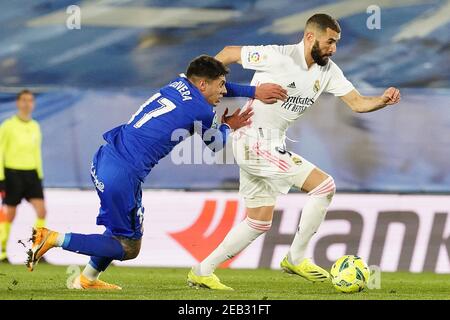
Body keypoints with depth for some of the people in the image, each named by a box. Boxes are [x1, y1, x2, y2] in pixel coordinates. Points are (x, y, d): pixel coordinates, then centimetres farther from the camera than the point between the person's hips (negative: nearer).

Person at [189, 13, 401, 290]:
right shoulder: (277, 57, -17)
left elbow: (357, 102, -1)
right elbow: (229, 53, -7)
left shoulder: (328, 71, 4)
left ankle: (203, 272, 20)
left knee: (260, 221, 14)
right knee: (325, 185, -14)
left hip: (273, 145, 9)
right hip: (253, 140, -9)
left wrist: (383, 101, -20)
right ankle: (296, 258, -3)